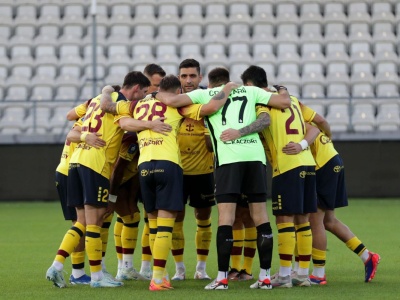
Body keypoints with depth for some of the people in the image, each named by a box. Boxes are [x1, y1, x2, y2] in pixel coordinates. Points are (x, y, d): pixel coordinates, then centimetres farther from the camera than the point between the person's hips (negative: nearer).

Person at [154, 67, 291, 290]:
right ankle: (265, 276, 7)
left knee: (226, 217, -2)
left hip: (228, 157, -2)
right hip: (255, 155, 2)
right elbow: (284, 102, 17)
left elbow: (171, 100, 5)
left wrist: (157, 94, 27)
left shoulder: (204, 94, 14)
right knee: (260, 216, 7)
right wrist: (283, 92, 39)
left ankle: (222, 278, -6)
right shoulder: (250, 91, 20)